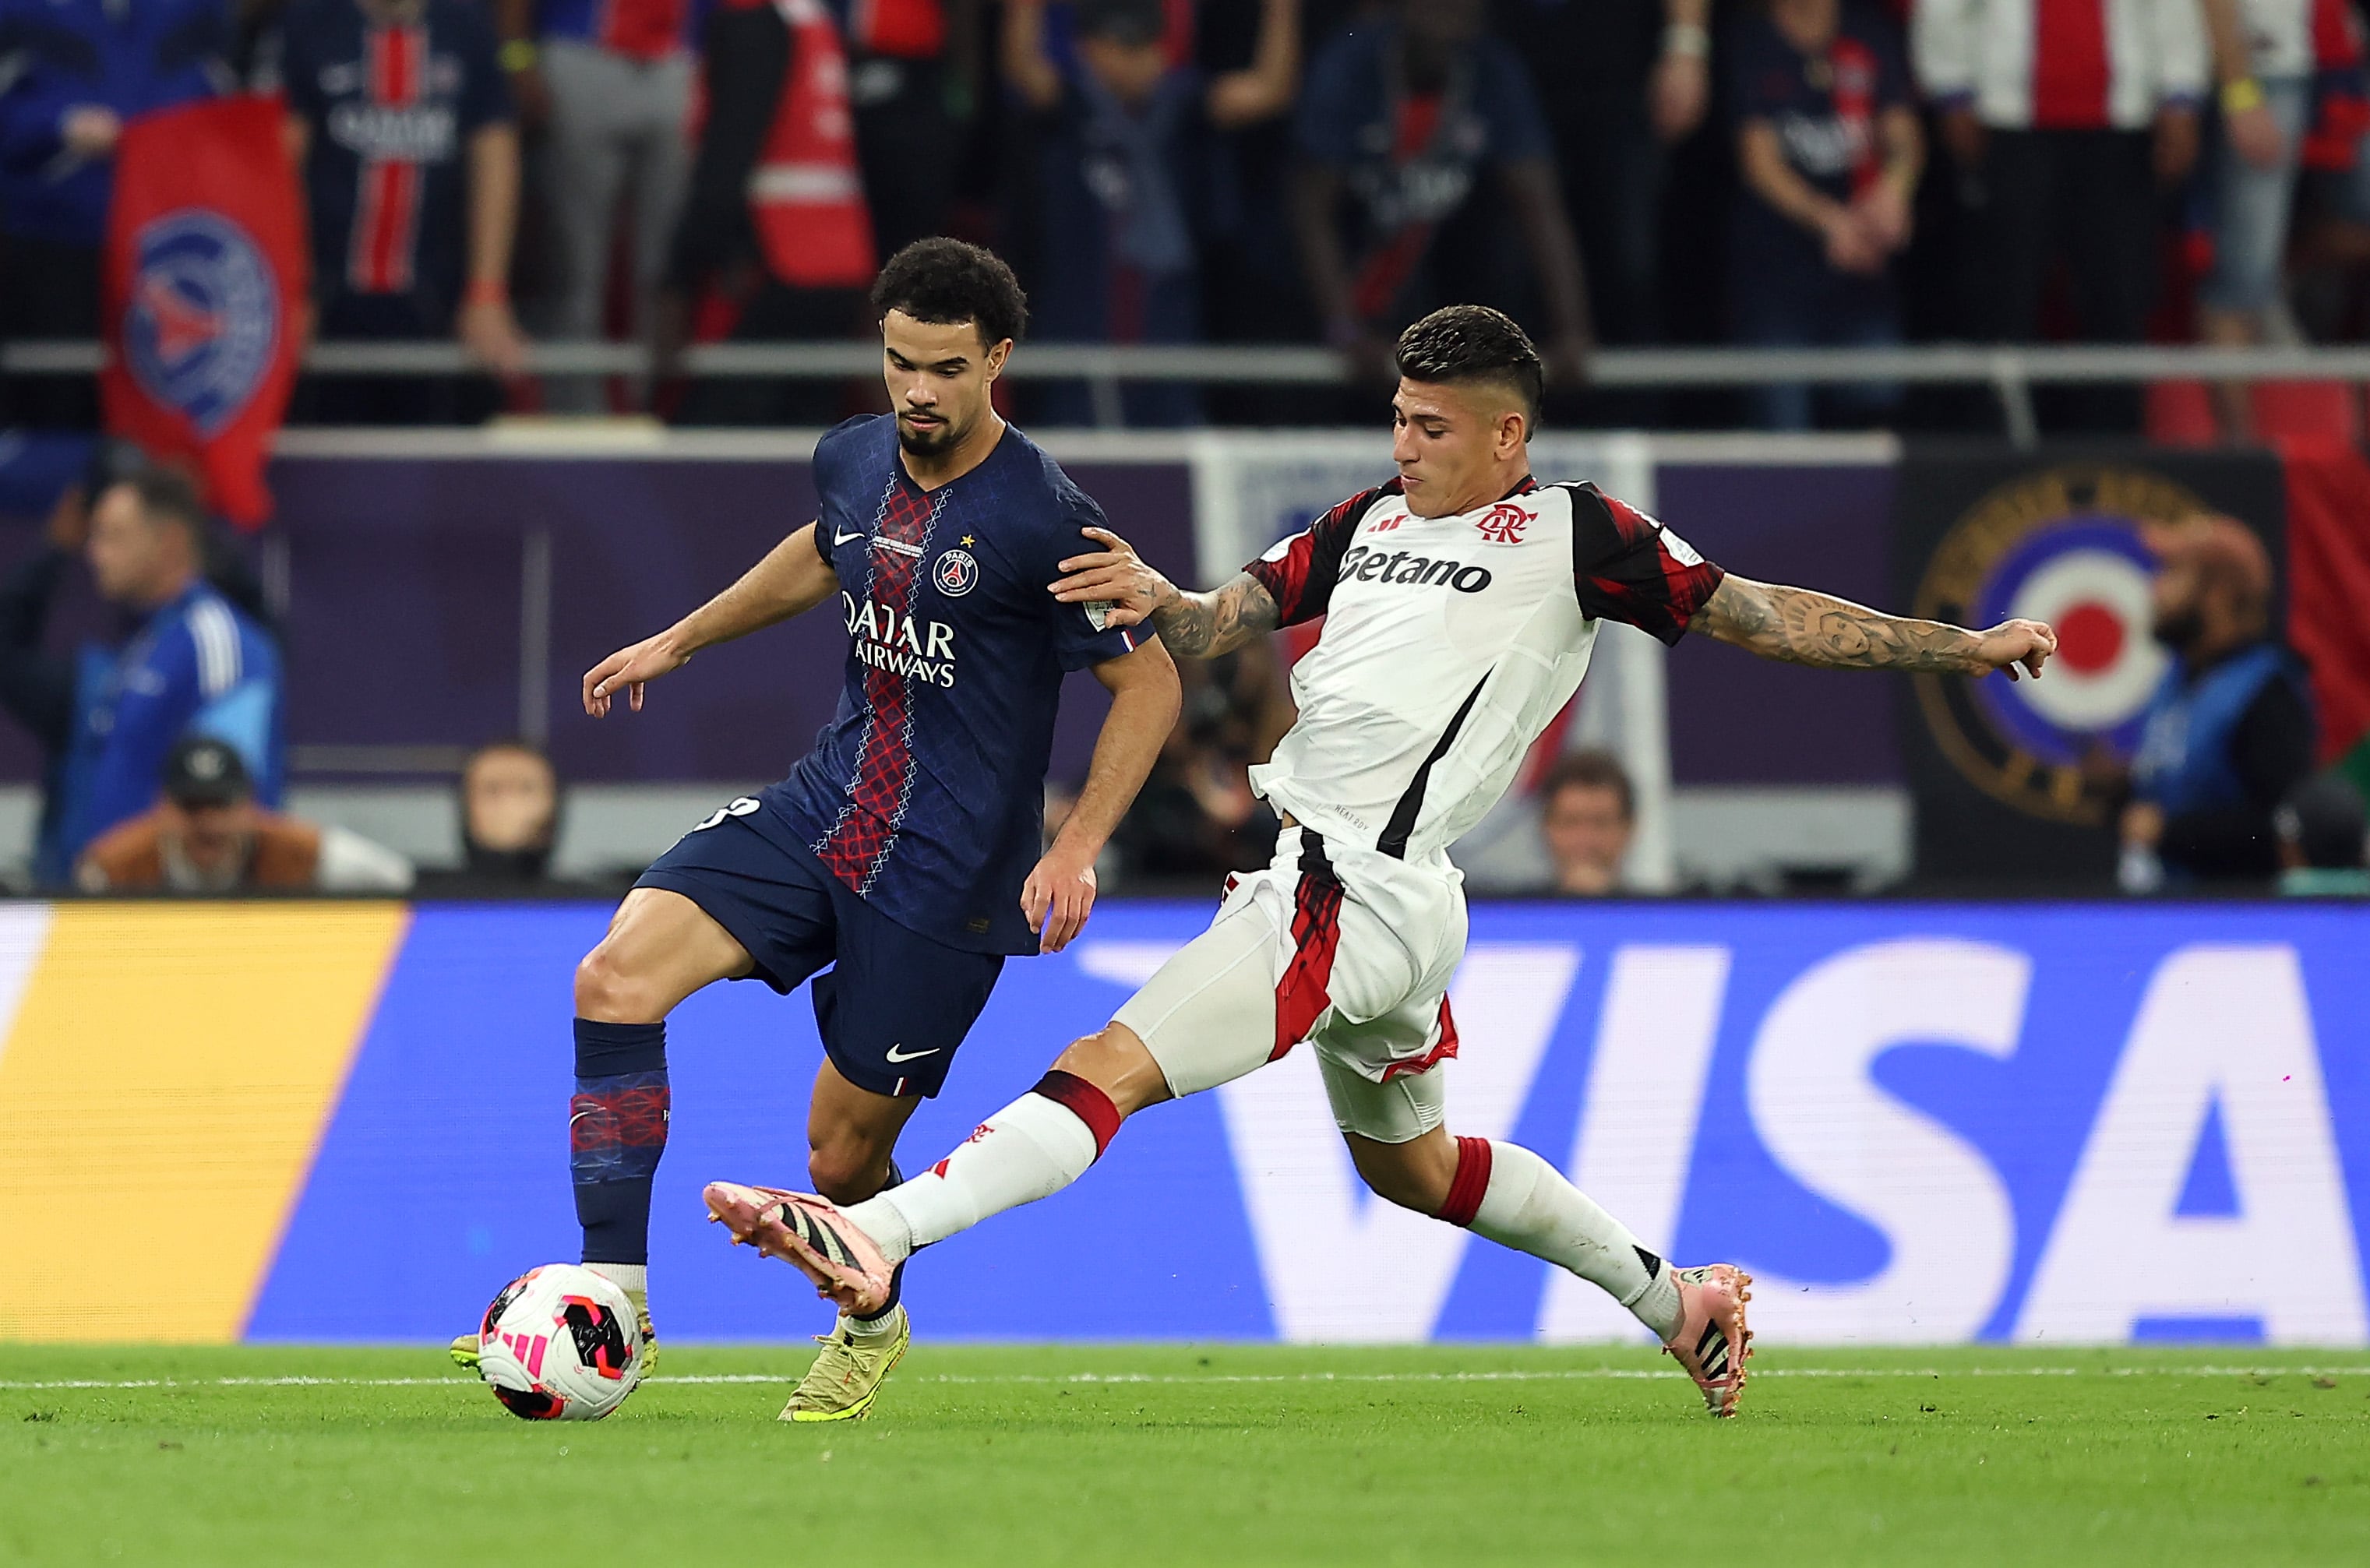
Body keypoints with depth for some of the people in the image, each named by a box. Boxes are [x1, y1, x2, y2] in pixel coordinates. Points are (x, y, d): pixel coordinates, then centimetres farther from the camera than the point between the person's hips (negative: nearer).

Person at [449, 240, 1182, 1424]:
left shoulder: (1043, 521, -17)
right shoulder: (854, 461, 2)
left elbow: (1150, 682, -9)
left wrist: (1077, 849, -17)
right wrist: (678, 642, 32)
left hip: (948, 874, -6)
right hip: (820, 814, 6)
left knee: (843, 1156, 1)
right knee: (616, 977, -16)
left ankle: (872, 1324, 37)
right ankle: (613, 1295, -11)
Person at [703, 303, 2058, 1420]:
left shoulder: (1573, 535, -1)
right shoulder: (1371, 523, 18)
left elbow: (1759, 615, 3)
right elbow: (1224, 623, 15)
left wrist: (1961, 647, 1)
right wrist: (1156, 601, -9)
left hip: (1362, 903, -9)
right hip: (1327, 882, 9)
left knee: (1114, 1068, -20)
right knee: (1410, 1162, 27)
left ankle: (876, 1234, -31)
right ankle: (1679, 1301, 38)